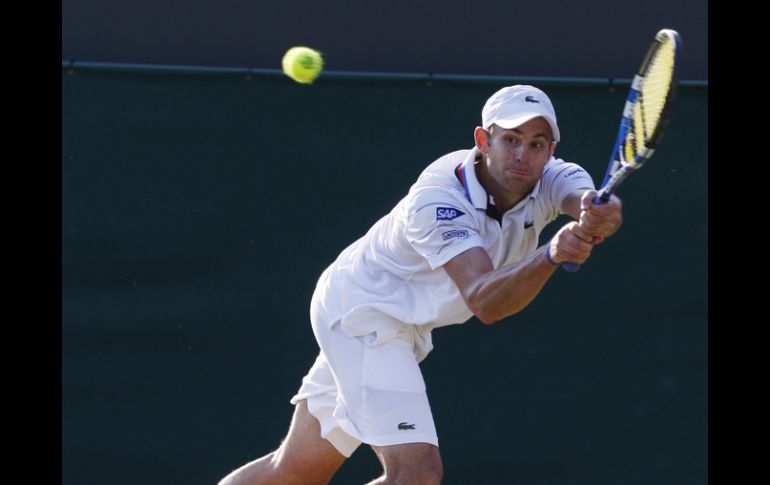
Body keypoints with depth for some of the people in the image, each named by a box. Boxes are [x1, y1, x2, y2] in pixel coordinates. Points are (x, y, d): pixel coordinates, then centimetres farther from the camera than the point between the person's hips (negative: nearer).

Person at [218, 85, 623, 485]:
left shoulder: (549, 181, -14)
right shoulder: (437, 200, -32)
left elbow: (587, 200, -37)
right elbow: (483, 301, -44)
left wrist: (600, 218, -62)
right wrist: (552, 255, -62)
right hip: (362, 312, -8)